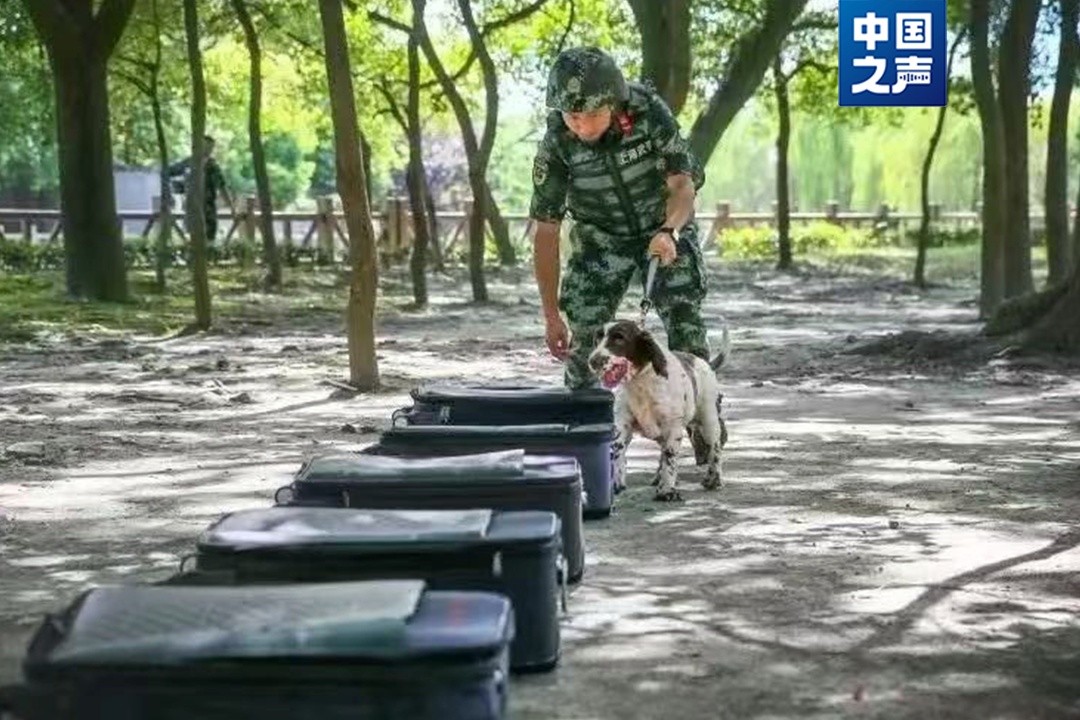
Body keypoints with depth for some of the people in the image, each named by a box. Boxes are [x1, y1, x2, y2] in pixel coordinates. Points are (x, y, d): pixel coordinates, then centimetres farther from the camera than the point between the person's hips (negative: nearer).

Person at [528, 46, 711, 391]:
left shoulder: (649, 110, -27)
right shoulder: (556, 143, -23)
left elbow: (683, 183, -22)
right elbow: (546, 231, -17)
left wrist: (670, 231, -46)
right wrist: (551, 317, -17)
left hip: (665, 226, -1)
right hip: (602, 236, 1)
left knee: (684, 321, -14)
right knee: (583, 334, -9)